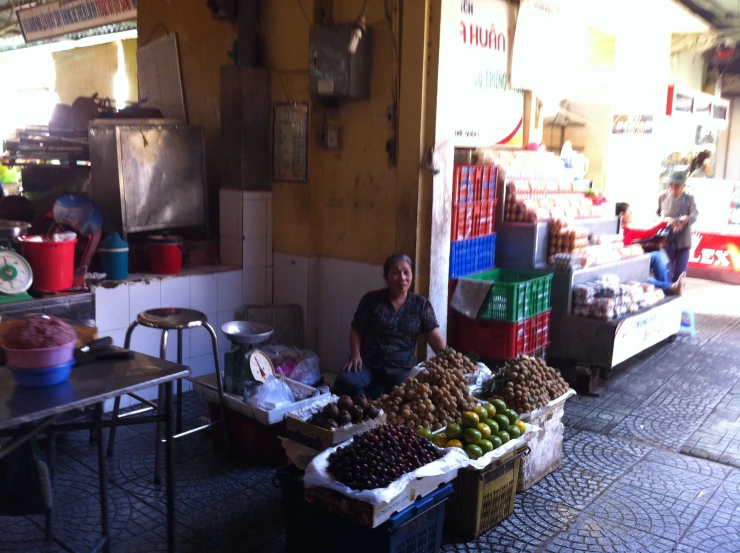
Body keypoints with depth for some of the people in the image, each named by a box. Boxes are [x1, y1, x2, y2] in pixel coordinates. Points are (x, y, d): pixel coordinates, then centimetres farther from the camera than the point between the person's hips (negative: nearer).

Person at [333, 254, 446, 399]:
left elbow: (435, 337, 1)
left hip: (402, 368, 1)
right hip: (368, 363, 0)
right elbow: (356, 332, 6)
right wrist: (355, 356, -10)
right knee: (344, 382, -31)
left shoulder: (421, 304, 5)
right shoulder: (371, 299, 3)